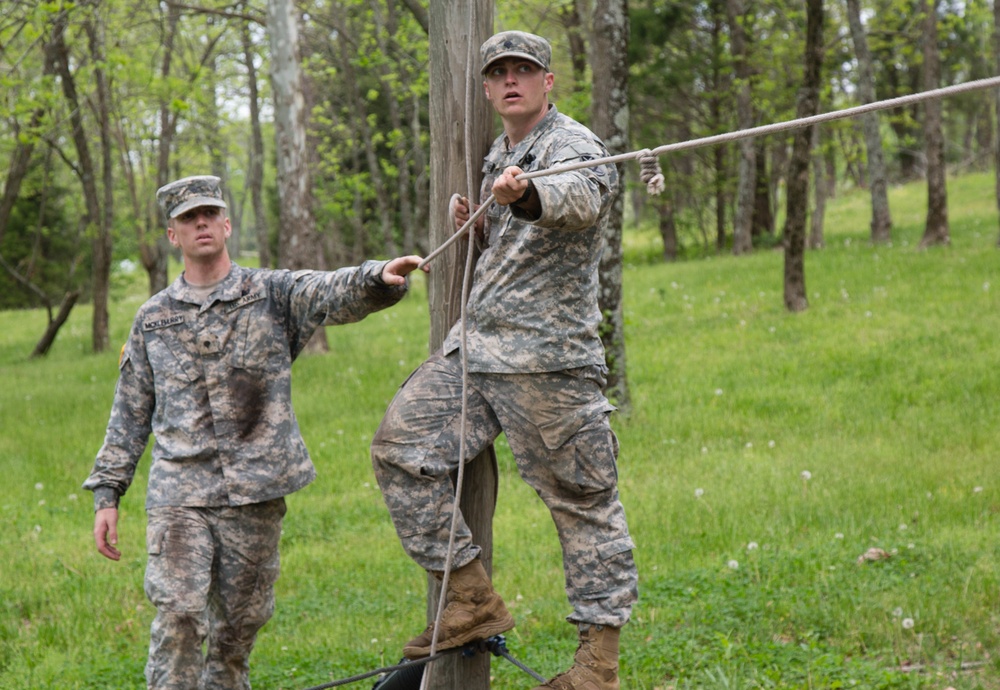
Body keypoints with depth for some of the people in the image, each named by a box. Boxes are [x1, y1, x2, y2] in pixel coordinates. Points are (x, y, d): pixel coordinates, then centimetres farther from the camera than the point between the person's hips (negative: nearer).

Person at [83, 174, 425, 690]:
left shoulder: (274, 295, 4)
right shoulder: (153, 319, 11)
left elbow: (336, 294, -16)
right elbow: (129, 415, 15)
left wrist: (380, 278, -39)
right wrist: (107, 493, 9)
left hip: (256, 492, 0)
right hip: (179, 494, 0)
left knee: (240, 624, 9)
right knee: (179, 615, -15)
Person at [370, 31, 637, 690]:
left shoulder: (575, 146, -8)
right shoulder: (498, 155, 19)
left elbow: (579, 197, -32)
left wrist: (524, 194, -55)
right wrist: (479, 225, 9)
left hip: (546, 352, -9)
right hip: (473, 344, 9)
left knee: (581, 498, -4)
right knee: (401, 445, 1)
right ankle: (473, 598, 5)